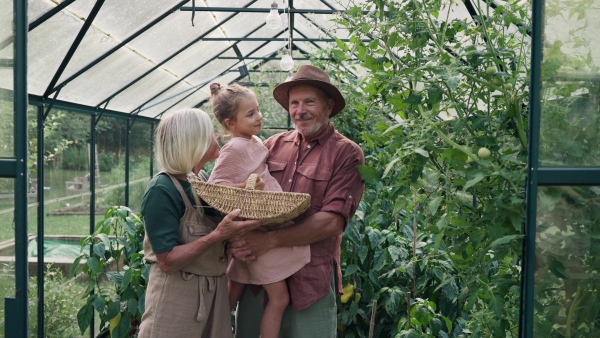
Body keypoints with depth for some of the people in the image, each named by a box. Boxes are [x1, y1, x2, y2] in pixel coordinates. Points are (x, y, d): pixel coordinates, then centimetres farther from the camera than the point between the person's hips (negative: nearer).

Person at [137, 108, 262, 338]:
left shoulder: (204, 182, 4)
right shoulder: (162, 190, -19)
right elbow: (167, 261, -22)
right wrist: (218, 236, -30)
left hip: (214, 292, 7)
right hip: (176, 297, -7)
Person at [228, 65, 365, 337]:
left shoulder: (346, 154, -3)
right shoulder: (273, 145, 7)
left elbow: (332, 221, -13)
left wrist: (270, 240, -19)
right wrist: (236, 240, -15)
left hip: (311, 282, -3)